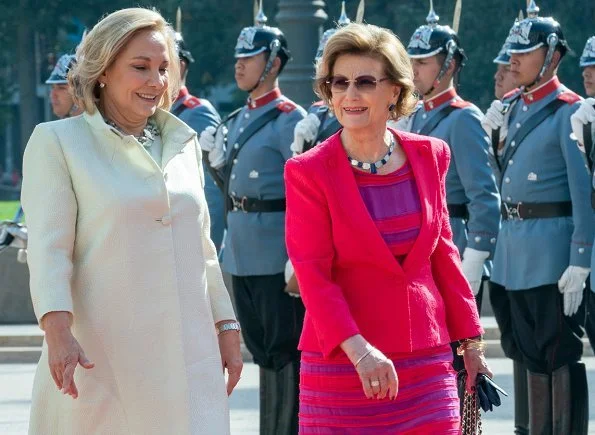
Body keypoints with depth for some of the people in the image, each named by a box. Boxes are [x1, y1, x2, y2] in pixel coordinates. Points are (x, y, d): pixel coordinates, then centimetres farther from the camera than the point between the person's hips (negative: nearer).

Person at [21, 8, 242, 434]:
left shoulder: (184, 142, 17)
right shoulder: (57, 141, 1)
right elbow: (49, 247, -8)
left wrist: (226, 328, 17)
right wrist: (57, 330, -21)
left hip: (188, 359, 4)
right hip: (102, 360, -4)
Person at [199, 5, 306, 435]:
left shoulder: (290, 119, -10)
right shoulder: (239, 120, 14)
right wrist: (218, 159, 2)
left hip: (277, 254, -8)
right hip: (241, 254, 8)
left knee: (286, 351, -3)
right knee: (262, 350, 14)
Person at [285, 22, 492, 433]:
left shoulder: (430, 156, 5)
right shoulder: (308, 172, -6)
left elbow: (443, 254, 14)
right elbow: (313, 276, -11)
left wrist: (471, 342, 13)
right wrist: (359, 351, -23)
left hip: (427, 363, 3)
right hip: (342, 367, -3)